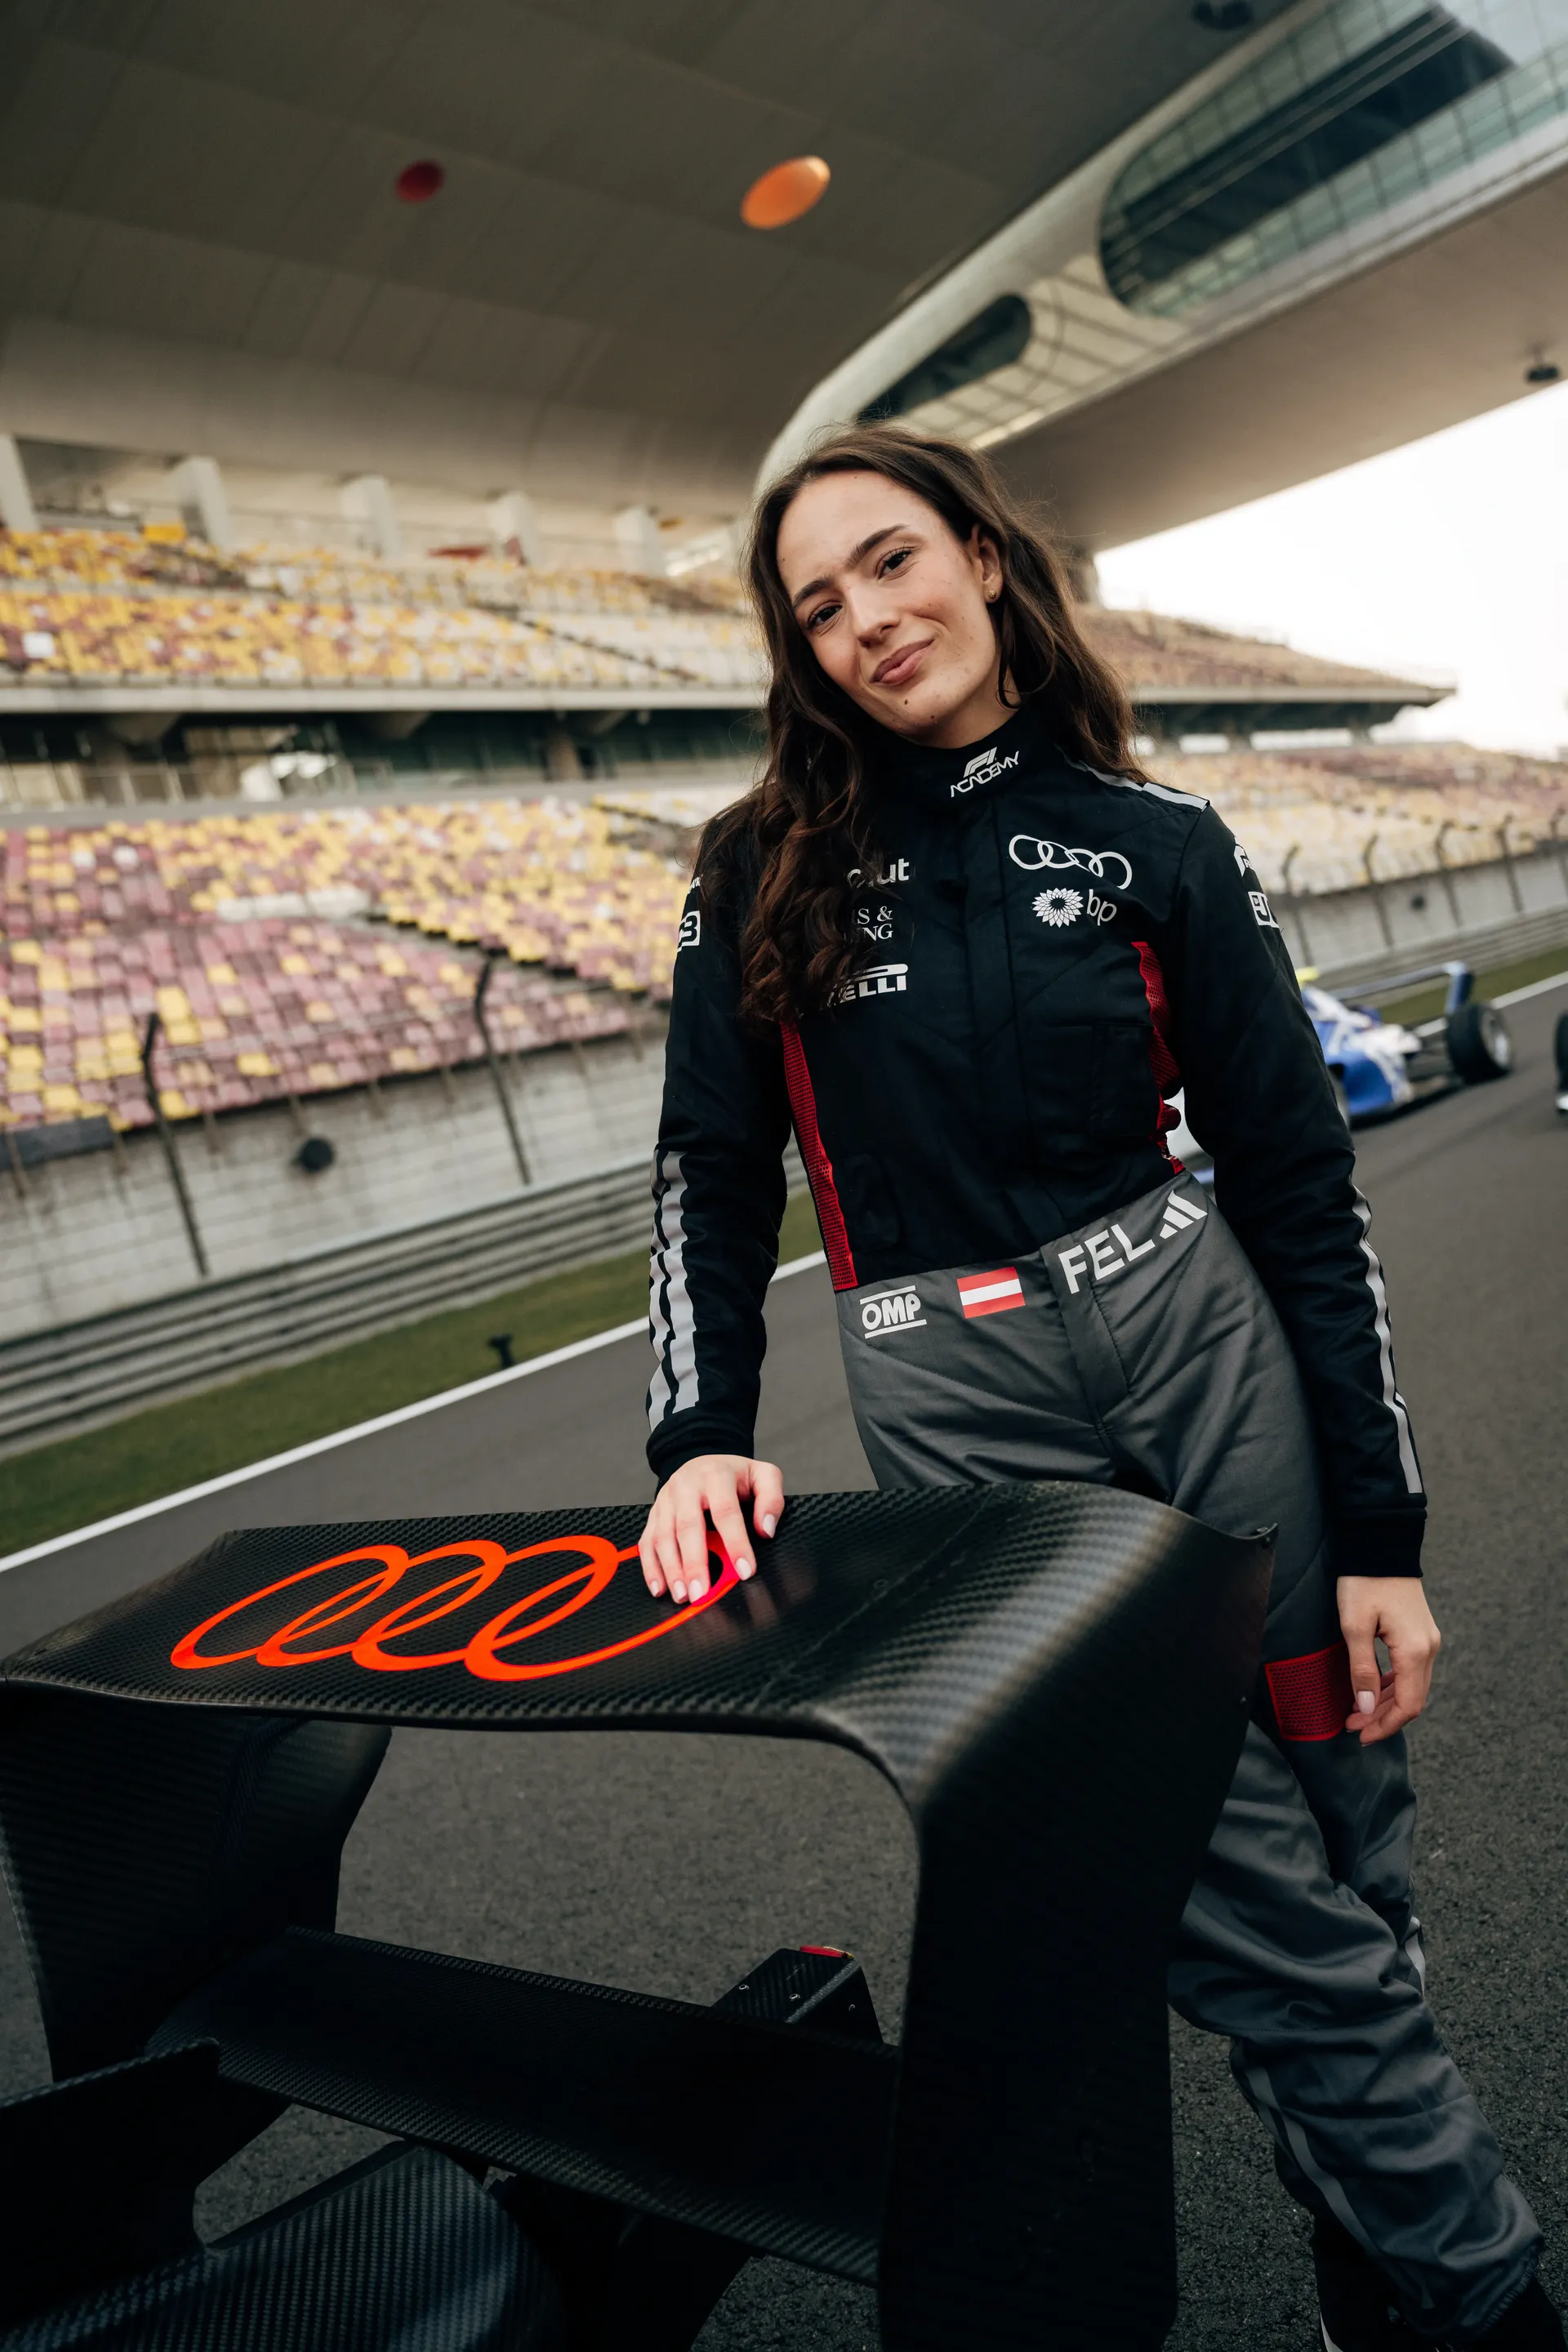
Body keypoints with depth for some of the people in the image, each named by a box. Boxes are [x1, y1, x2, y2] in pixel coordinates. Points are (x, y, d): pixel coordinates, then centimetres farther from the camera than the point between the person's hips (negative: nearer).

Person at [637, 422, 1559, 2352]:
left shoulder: (1157, 845, 2)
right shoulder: (765, 873, 3)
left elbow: (1297, 1181, 1)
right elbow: (712, 1169, 5)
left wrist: (1379, 1531, -1)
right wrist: (701, 1438, -9)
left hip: (1201, 1343, 2)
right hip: (957, 1408, -1)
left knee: (1349, 1849, 10)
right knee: (1272, 1922, 3)